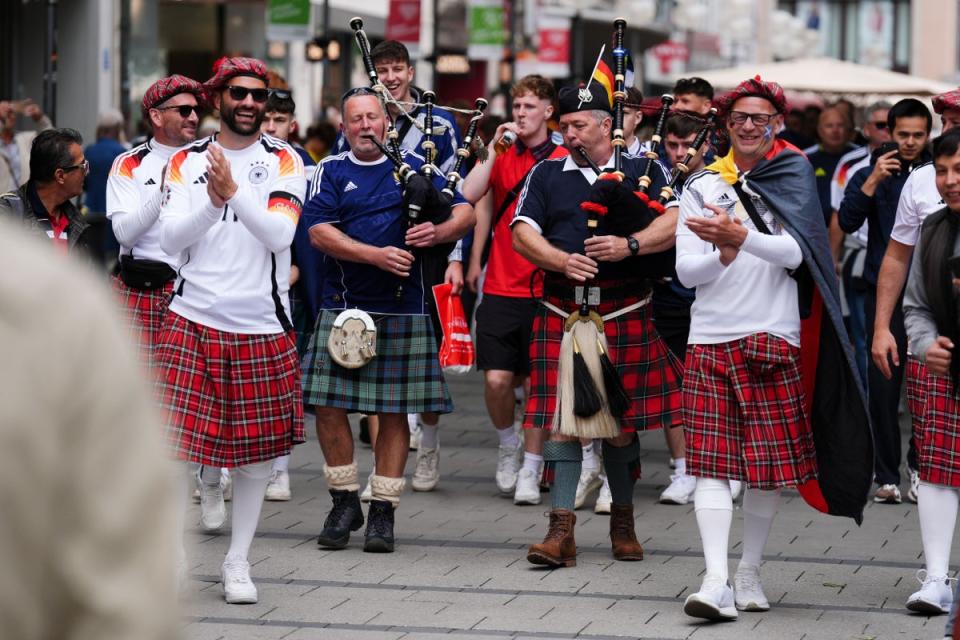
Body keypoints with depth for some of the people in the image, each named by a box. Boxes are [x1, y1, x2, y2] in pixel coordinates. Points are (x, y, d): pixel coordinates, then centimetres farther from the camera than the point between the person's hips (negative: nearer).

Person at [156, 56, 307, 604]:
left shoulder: (285, 161, 2)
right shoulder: (187, 162, 6)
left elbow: (280, 235, -12)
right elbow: (172, 238, -4)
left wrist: (234, 191, -24)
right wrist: (212, 202, -20)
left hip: (262, 326, 0)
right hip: (193, 319, 0)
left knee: (256, 449, 6)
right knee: (175, 441, -7)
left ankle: (239, 560, 19)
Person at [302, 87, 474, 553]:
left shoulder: (414, 166, 9)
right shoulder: (331, 172, 6)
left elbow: (465, 212, 8)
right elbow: (319, 232, -7)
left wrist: (438, 231, -15)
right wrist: (374, 255, -19)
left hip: (403, 309, 0)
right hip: (343, 305, 0)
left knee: (395, 411, 3)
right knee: (329, 406, -3)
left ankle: (383, 512, 11)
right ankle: (345, 503, 13)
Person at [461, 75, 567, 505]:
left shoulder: (564, 161, 1)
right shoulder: (501, 156, 6)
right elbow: (469, 195, -9)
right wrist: (494, 148, -9)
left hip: (545, 288, -1)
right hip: (500, 286, 1)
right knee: (497, 379, -5)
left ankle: (530, 469, 13)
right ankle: (508, 445, 22)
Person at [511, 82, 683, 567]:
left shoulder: (643, 171, 7)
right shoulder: (546, 175, 12)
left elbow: (675, 222, -5)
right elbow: (522, 234, 5)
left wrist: (631, 245, -21)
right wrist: (561, 260, -14)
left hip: (626, 314, -1)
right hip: (562, 314, 1)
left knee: (622, 423, 7)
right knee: (561, 419, -7)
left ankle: (623, 522, 25)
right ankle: (562, 531, -6)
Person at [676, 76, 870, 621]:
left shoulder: (792, 181, 5)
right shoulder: (703, 187, 10)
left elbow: (793, 253, -11)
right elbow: (686, 271, 2)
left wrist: (739, 236, -28)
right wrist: (723, 253, -19)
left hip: (773, 338, -1)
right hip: (710, 339, 1)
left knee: (770, 463, 2)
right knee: (711, 461, -9)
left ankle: (751, 573, 18)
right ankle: (716, 581, -16)